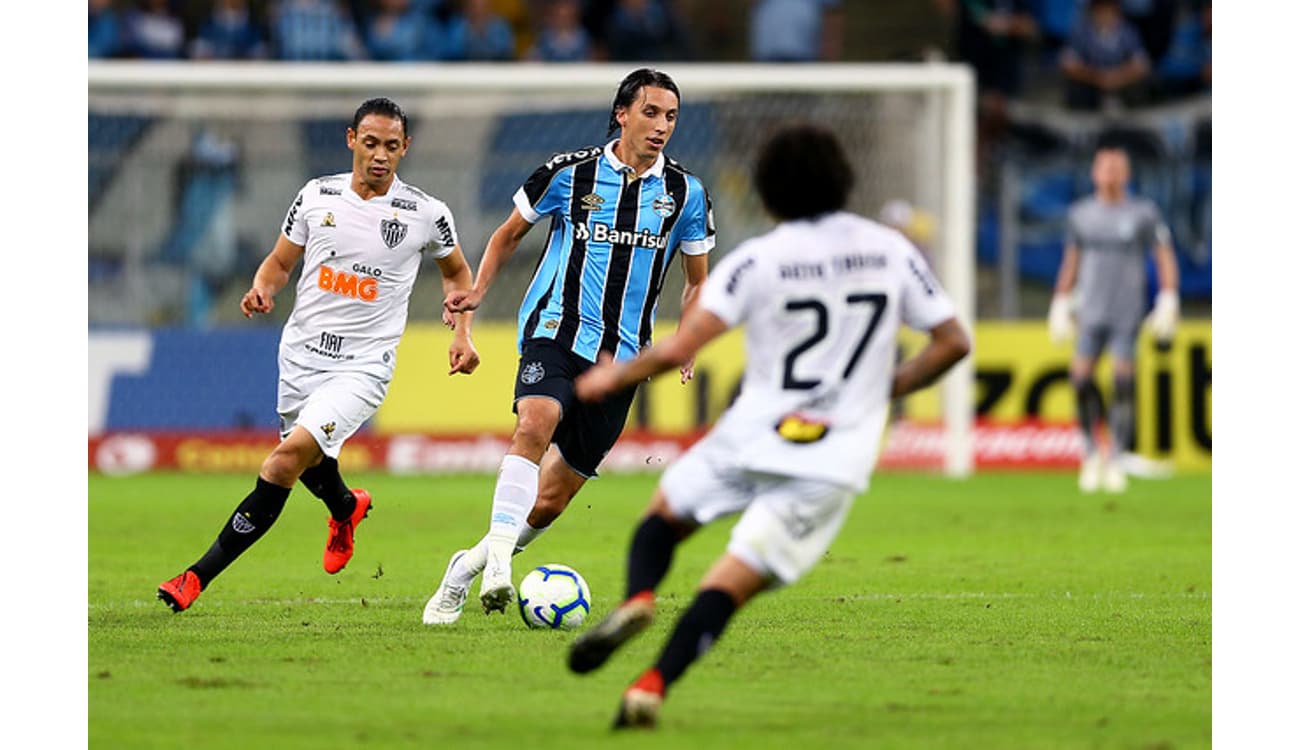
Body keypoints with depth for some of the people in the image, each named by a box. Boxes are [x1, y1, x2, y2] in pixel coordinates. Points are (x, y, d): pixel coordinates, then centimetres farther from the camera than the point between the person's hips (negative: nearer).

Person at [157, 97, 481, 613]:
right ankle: (346, 508, 61)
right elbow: (280, 261, 12)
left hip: (362, 366, -4)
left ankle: (201, 575, -21)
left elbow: (456, 271, 14)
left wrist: (461, 333, 1)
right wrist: (262, 289, -10)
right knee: (309, 463, 22)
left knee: (292, 454, -22)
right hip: (302, 352, 4)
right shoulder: (317, 195, 1)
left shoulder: (426, 215, -5)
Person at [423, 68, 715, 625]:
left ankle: (466, 570, 25)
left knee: (550, 501, 3)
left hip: (622, 358, 2)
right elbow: (510, 233, 14)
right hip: (555, 331, -2)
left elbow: (696, 283, 17)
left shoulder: (686, 194, 4)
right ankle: (497, 561, -38)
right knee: (536, 423, -34)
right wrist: (477, 292, -1)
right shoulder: (570, 173, -1)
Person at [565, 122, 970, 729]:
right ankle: (652, 685, -21)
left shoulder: (755, 261, -6)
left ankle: (636, 598, -6)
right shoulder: (891, 251, 4)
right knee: (734, 580, -2)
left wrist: (613, 378, 5)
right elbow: (952, 342, 7)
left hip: (751, 437, -1)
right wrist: (889, 387, 20)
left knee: (663, 515, 24)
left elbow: (676, 350, -12)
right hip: (835, 460, 1)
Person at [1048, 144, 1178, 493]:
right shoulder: (1081, 213, 9)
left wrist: (1168, 303, -5)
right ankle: (1091, 451, 8)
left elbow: (1165, 257, 3)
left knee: (1122, 383, -6)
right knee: (1081, 378, -10)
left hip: (1128, 313, -2)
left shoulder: (1143, 213, 0)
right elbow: (1071, 261, 19)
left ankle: (1116, 461, 3)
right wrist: (1060, 304, 17)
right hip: (1091, 313, 2)